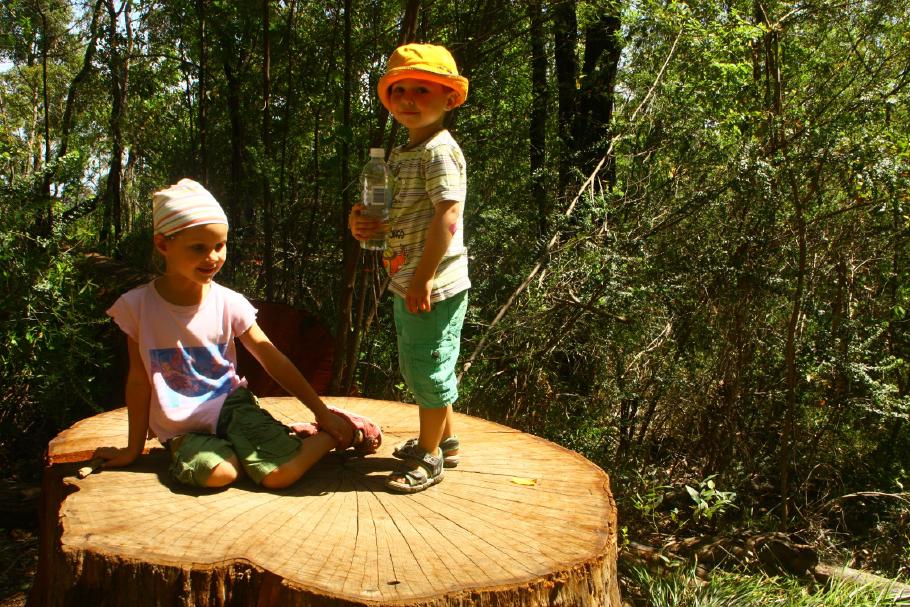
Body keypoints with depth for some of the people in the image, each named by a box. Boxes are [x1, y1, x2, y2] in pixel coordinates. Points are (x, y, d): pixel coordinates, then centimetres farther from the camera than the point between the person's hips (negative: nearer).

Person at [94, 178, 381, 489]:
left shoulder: (228, 303, -7)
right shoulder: (137, 306, -9)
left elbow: (274, 360, -2)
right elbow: (139, 380, 0)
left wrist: (322, 412, -3)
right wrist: (134, 448, 6)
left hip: (231, 404, 1)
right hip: (182, 427, 0)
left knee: (280, 474, -23)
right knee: (218, 473, -33)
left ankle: (332, 434, 5)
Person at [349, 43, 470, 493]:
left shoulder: (440, 150, -15)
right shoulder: (403, 155, 14)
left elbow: (448, 216, -22)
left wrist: (424, 278, -24)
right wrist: (371, 226, 0)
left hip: (435, 284, -10)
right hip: (407, 283, 10)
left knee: (429, 367, 0)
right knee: (415, 366, 19)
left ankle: (428, 459, 15)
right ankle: (443, 440, 35)